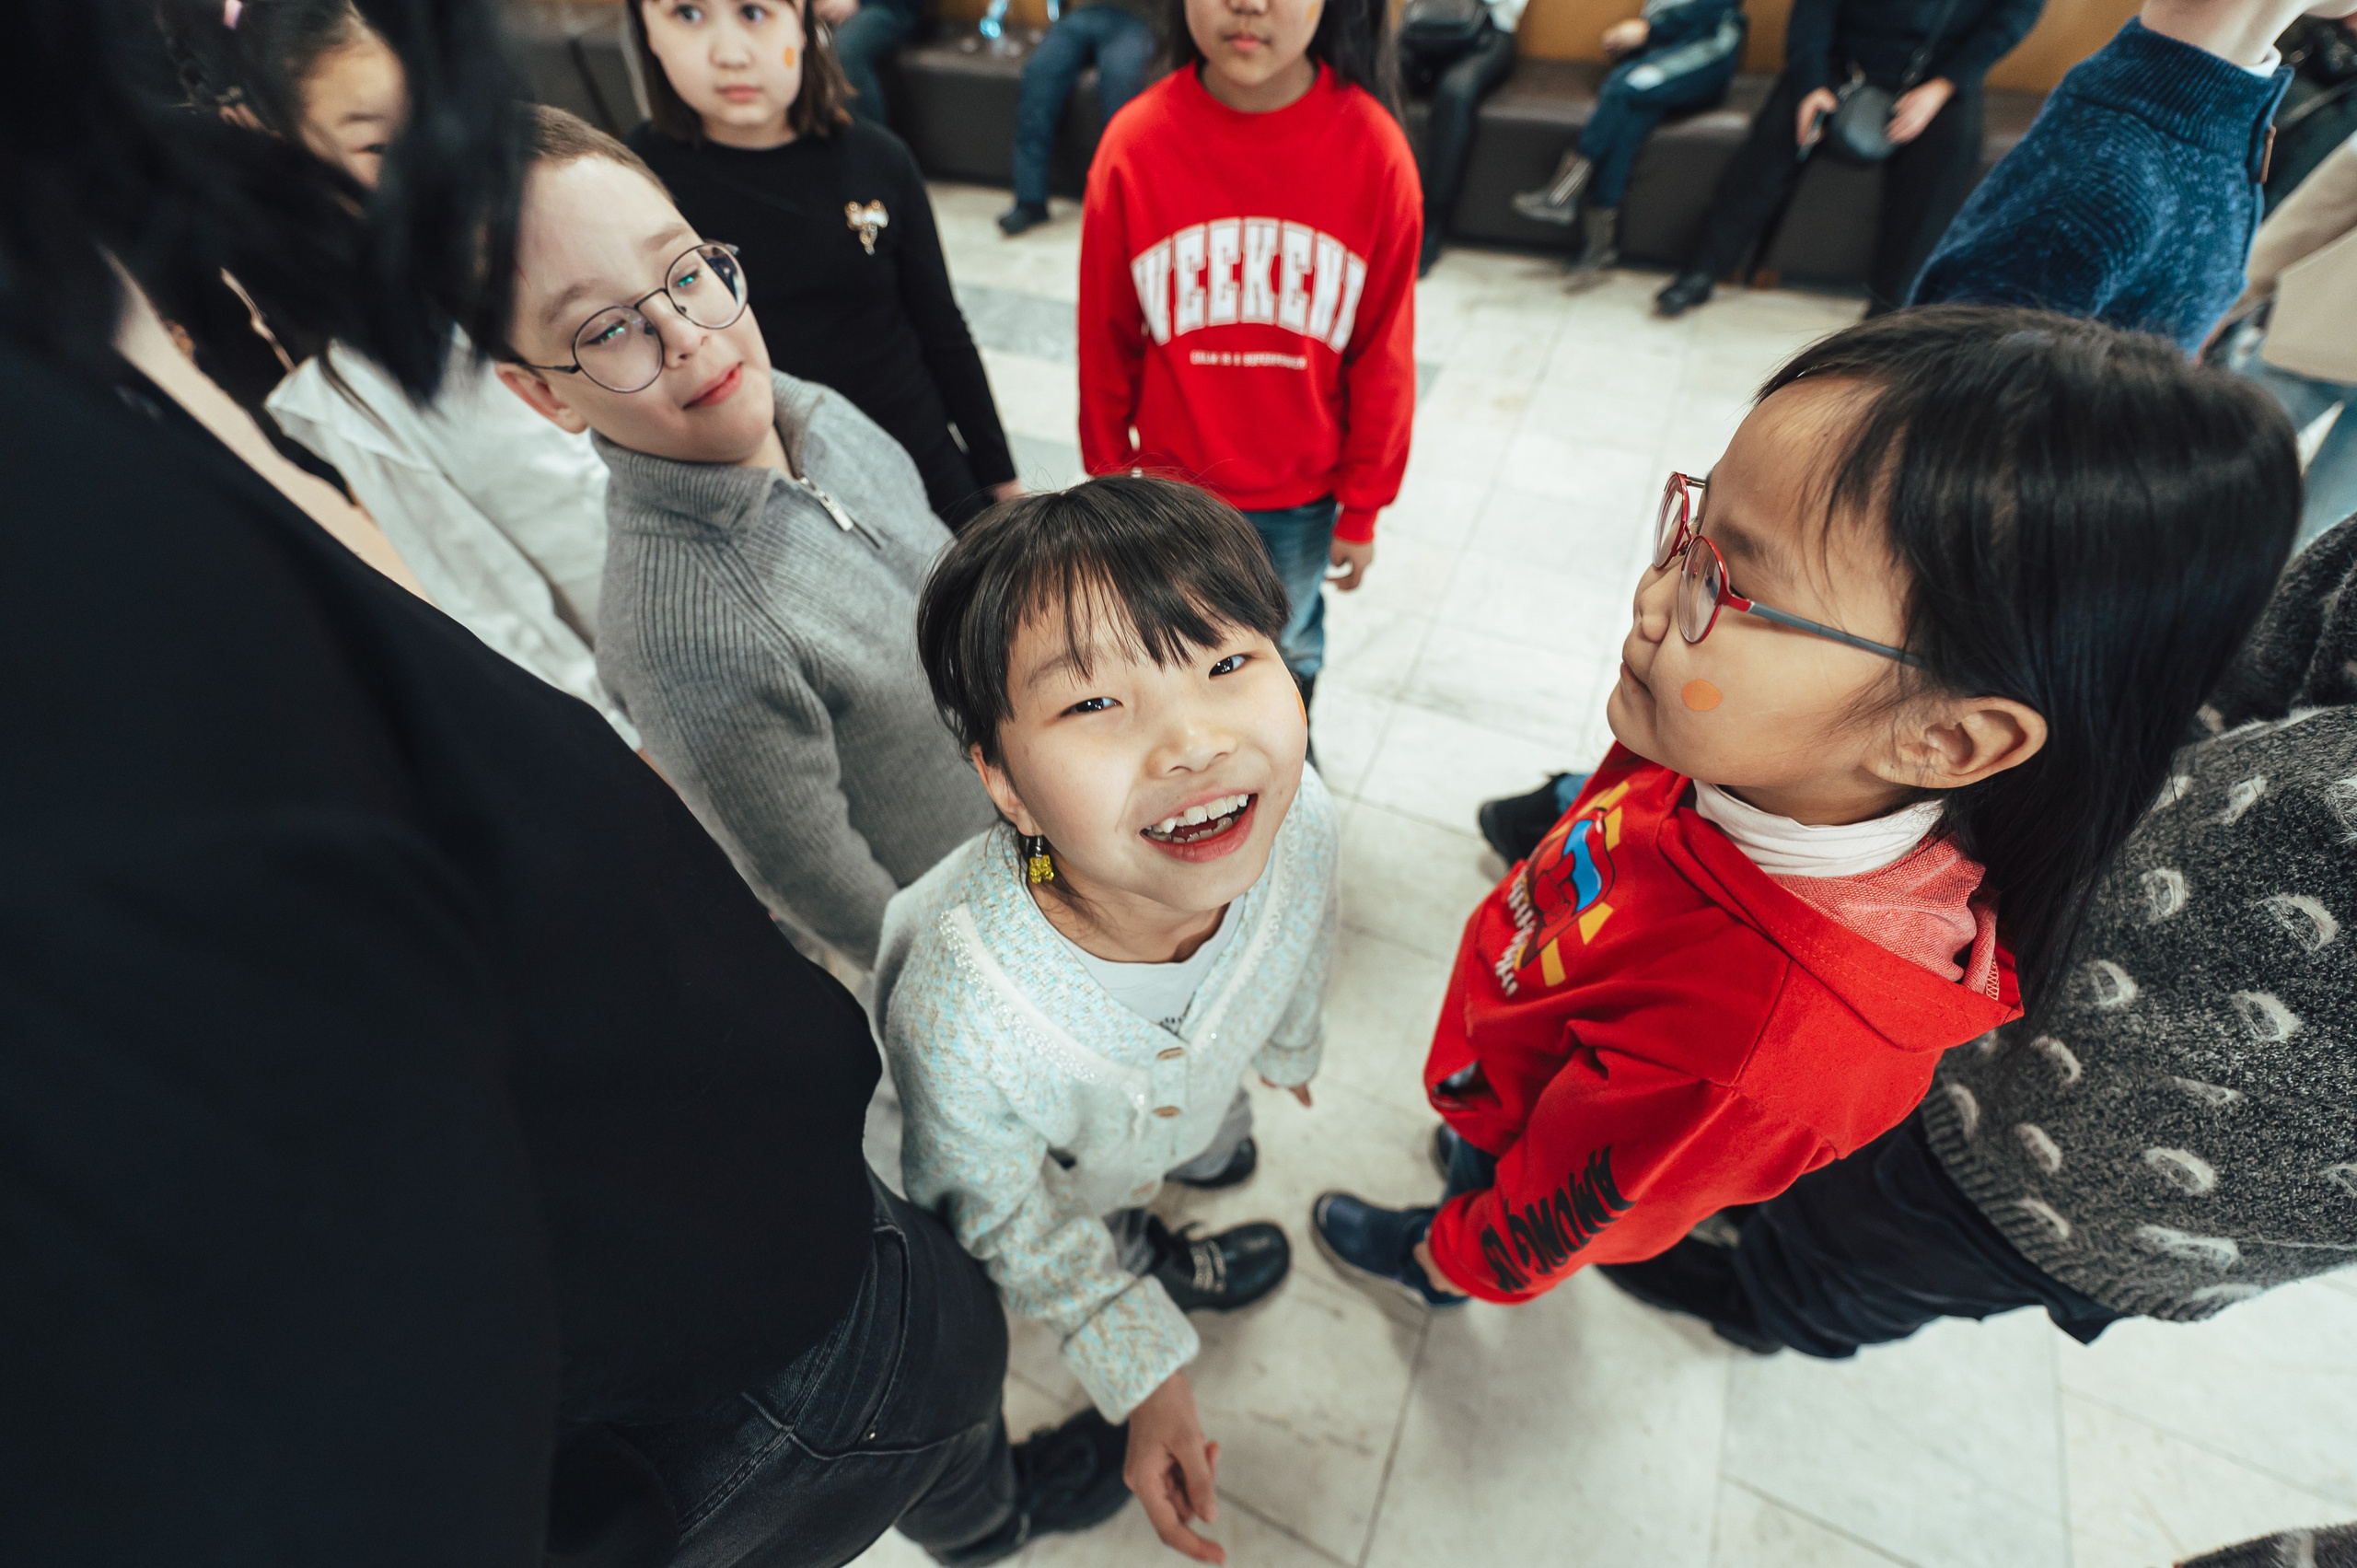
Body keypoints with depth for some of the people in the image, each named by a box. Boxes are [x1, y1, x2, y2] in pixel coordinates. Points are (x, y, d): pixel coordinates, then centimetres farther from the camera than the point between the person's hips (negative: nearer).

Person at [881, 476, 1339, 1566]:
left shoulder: (1300, 822, -36)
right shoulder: (965, 1020, -47)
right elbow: (1008, 1219, -23)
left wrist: (1293, 1044, 12)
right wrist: (1143, 1373, -14)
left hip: (1199, 1068, 4)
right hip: (1065, 1174, -3)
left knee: (1209, 1131, 39)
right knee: (1110, 1230, 31)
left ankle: (1197, 1149, 76)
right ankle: (1160, 1261, 68)